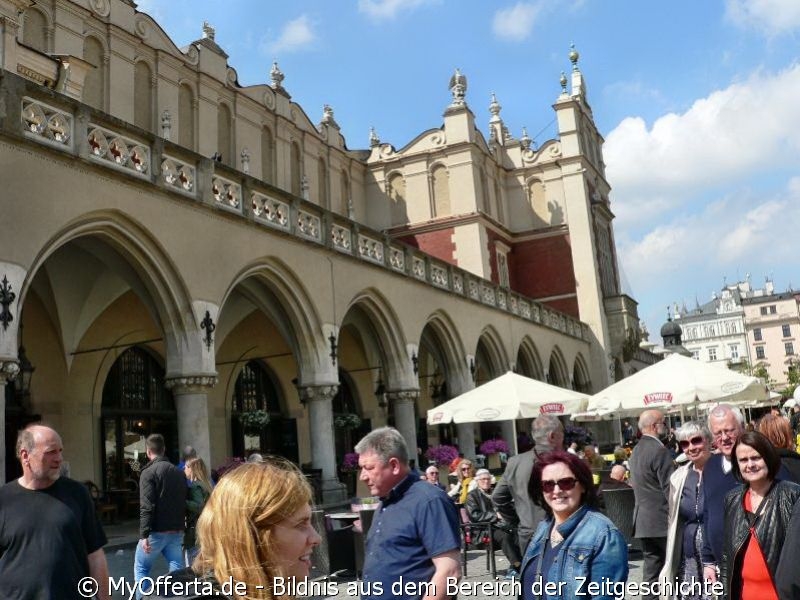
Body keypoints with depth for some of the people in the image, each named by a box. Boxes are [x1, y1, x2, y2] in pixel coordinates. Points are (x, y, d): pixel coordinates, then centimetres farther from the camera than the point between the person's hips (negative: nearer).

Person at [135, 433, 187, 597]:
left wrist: (144, 534, -19)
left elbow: (147, 507, -17)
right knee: (177, 569, 8)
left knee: (141, 568, 12)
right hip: (177, 531, 5)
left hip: (156, 531, -5)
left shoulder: (148, 472, -9)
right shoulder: (179, 472, 12)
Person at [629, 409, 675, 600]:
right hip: (663, 519, -8)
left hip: (643, 519, 8)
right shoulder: (659, 450, -16)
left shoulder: (636, 450, 12)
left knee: (651, 563, 10)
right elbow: (669, 487, -17)